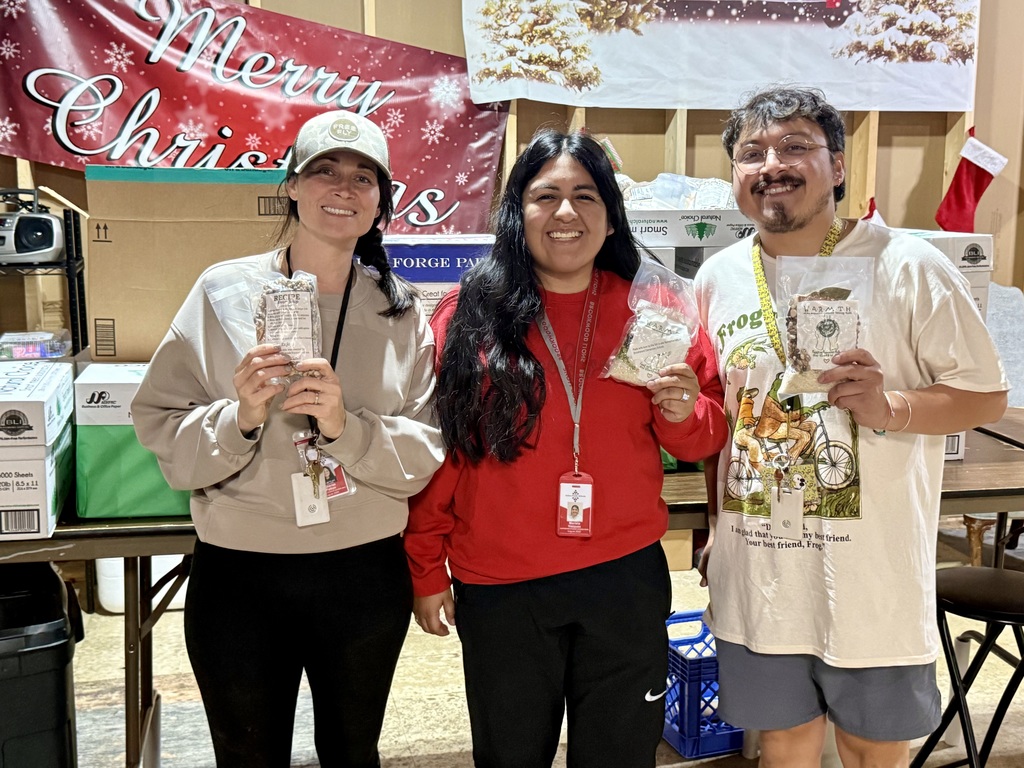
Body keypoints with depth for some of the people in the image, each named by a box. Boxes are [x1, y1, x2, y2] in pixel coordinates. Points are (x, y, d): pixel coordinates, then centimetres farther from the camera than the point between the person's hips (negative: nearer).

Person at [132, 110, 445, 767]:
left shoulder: (402, 310, -1)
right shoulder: (224, 290, -5)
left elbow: (424, 454, -4)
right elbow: (162, 435, -4)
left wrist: (345, 427, -21)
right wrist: (239, 418, -22)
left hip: (364, 576, 1)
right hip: (238, 575, -1)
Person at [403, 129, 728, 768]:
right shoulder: (467, 316, -5)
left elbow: (708, 437, 7)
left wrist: (683, 413, -15)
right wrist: (426, 569, 1)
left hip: (628, 577, 1)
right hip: (499, 591, -1)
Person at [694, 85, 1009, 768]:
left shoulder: (909, 268, -10)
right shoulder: (719, 278, 3)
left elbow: (987, 396, -4)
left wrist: (889, 409, -22)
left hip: (872, 578, -3)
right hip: (756, 577, 3)